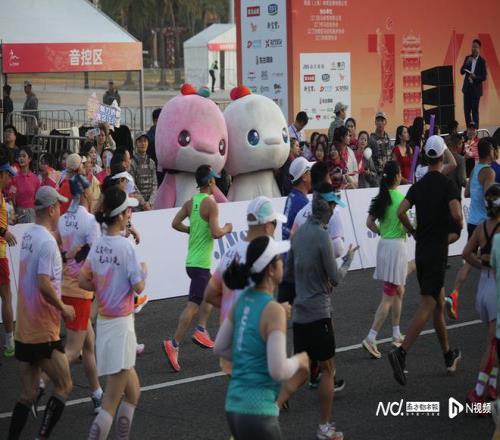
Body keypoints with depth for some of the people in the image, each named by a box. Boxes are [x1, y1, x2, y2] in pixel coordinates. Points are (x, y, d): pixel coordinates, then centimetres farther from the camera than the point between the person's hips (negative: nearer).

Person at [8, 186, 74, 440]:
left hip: (24, 330, 8)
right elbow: (43, 283, -27)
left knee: (27, 395, 12)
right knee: (64, 386, 3)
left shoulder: (28, 236, 8)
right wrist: (63, 308, -14)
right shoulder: (47, 241, -18)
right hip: (43, 332, -8)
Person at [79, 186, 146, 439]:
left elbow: (84, 282, 8)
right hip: (121, 323, -8)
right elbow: (138, 286, -14)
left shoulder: (98, 245, 3)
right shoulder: (125, 246, -17)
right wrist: (144, 271, 4)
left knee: (132, 391, 22)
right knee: (112, 401, -4)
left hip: (103, 320, 8)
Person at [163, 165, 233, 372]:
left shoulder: (191, 202, 7)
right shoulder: (210, 203, -15)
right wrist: (226, 228, -2)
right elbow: (216, 233, -22)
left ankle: (201, 330, 21)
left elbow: (175, 223, 6)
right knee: (193, 305, -8)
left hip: (191, 260, 9)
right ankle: (174, 344, -13)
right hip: (201, 263, -9)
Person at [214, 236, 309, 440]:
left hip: (234, 405, 8)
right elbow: (278, 371, -20)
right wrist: (299, 360, -2)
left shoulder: (243, 299, 6)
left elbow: (220, 348, 15)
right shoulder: (274, 310, -16)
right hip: (257, 412, -8)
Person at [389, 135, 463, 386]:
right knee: (427, 306, -9)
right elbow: (456, 214, -21)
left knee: (439, 303, 17)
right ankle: (401, 353, -23)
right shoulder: (447, 185, -10)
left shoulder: (418, 186, 6)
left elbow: (401, 212, -2)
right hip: (437, 251, -7)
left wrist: (414, 233, 11)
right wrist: (460, 225, 0)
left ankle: (449, 356, 27)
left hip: (421, 251, 7)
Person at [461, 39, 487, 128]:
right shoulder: (467, 58, 6)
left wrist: (475, 77, -24)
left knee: (475, 111, -2)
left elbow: (484, 77, -6)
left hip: (476, 89, -4)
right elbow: (462, 72, 1)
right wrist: (467, 63, -13)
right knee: (466, 110, 6)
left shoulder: (482, 61, -6)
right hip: (467, 88, 4)